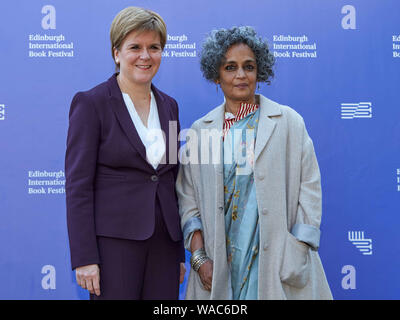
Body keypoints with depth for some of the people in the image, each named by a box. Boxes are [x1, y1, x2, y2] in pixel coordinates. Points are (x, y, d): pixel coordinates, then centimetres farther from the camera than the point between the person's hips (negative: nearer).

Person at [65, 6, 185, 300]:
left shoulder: (169, 106, 11)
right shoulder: (91, 103, -5)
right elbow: (77, 185, -9)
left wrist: (180, 252, 13)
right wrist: (84, 259, -13)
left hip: (164, 242, 5)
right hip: (113, 240, -5)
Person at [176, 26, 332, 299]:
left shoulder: (289, 121, 1)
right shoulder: (200, 131, 6)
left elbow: (309, 187, -1)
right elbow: (188, 200, 6)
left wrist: (297, 255, -7)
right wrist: (199, 256, -5)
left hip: (275, 260, -1)